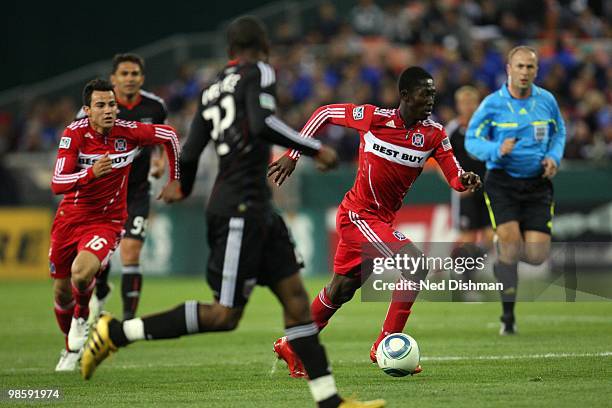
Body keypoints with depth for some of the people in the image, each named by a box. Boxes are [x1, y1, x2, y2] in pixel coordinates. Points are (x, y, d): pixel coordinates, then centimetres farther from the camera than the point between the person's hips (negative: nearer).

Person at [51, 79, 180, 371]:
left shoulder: (128, 132, -14)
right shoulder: (74, 134, -16)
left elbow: (169, 135, 5)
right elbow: (57, 184, -24)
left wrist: (175, 180, 12)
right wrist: (91, 173, -41)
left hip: (106, 222, -2)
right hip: (69, 218, 2)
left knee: (82, 272, -30)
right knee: (61, 291, 10)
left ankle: (82, 316, 6)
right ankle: (71, 348, 39)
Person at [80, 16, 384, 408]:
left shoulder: (213, 89, 15)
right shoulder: (260, 73, -5)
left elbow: (191, 152, 14)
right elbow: (262, 124, -23)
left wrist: (182, 188, 34)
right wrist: (315, 149, -16)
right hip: (240, 209, -9)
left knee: (296, 299, 5)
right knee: (224, 315, -8)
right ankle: (117, 332, -3)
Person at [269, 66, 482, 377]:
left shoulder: (433, 134, -3)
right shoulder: (373, 117, -14)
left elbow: (454, 176, -6)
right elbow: (324, 113, -1)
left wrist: (465, 180, -30)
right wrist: (293, 156, -2)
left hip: (382, 220, 6)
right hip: (358, 215, -6)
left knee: (340, 291, 16)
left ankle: (291, 347, 34)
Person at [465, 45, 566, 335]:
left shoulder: (546, 101, 4)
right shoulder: (492, 104, -5)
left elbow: (559, 132, 20)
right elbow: (471, 140, -1)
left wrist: (554, 157, 0)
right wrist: (497, 150, -20)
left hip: (537, 183, 3)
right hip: (502, 181, -3)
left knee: (536, 256, -7)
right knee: (510, 240, -19)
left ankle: (502, 263, 33)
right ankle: (508, 316, -4)